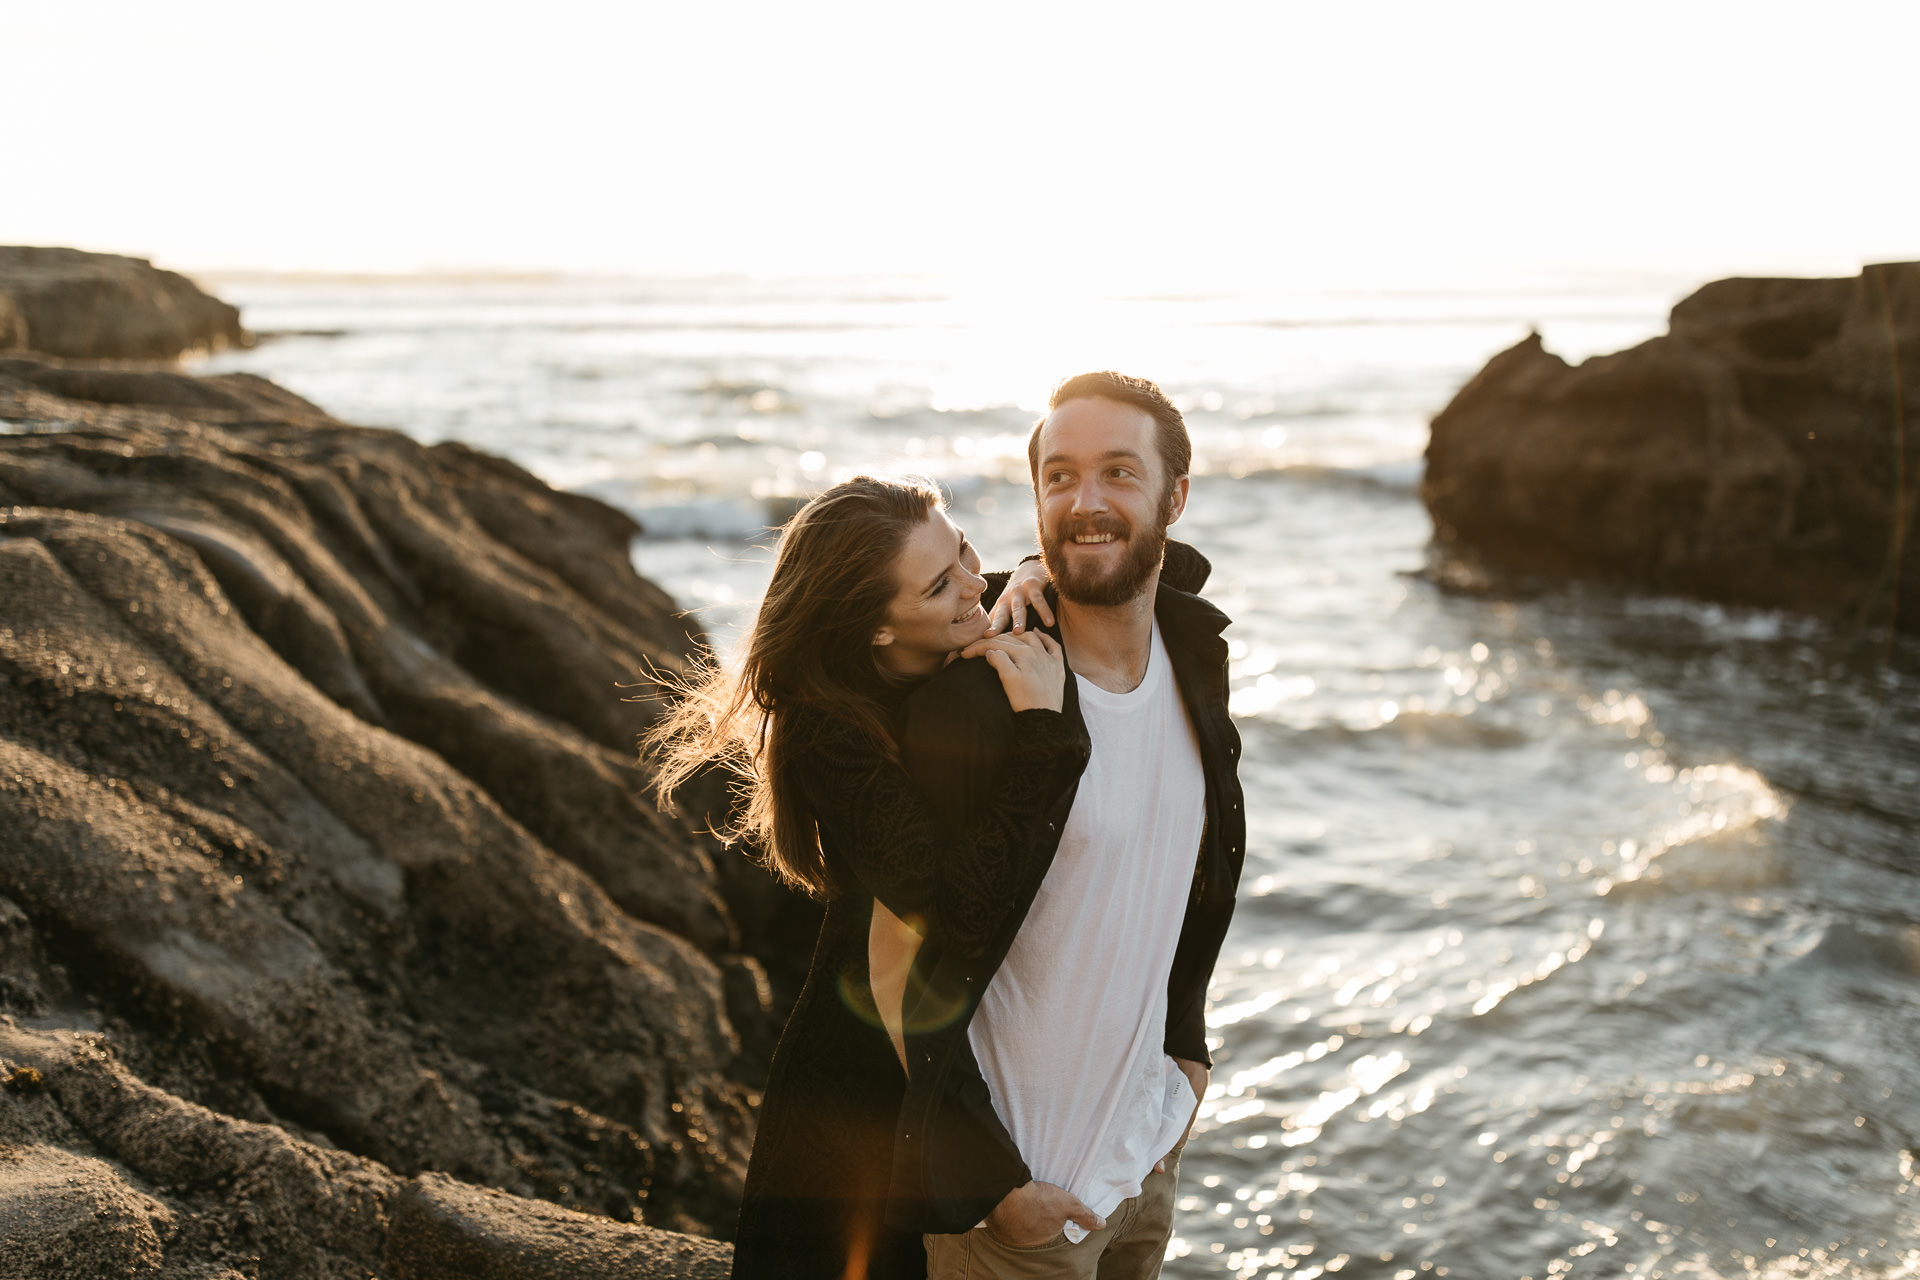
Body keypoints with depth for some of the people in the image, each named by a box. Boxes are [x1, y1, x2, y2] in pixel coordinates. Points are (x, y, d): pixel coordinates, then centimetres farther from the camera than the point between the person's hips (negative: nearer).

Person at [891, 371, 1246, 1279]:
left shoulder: (1197, 650, -1)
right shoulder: (972, 696, -23)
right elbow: (910, 972, -19)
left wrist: (1183, 1041, 14)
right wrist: (988, 1181, -16)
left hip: (1148, 1146, 6)